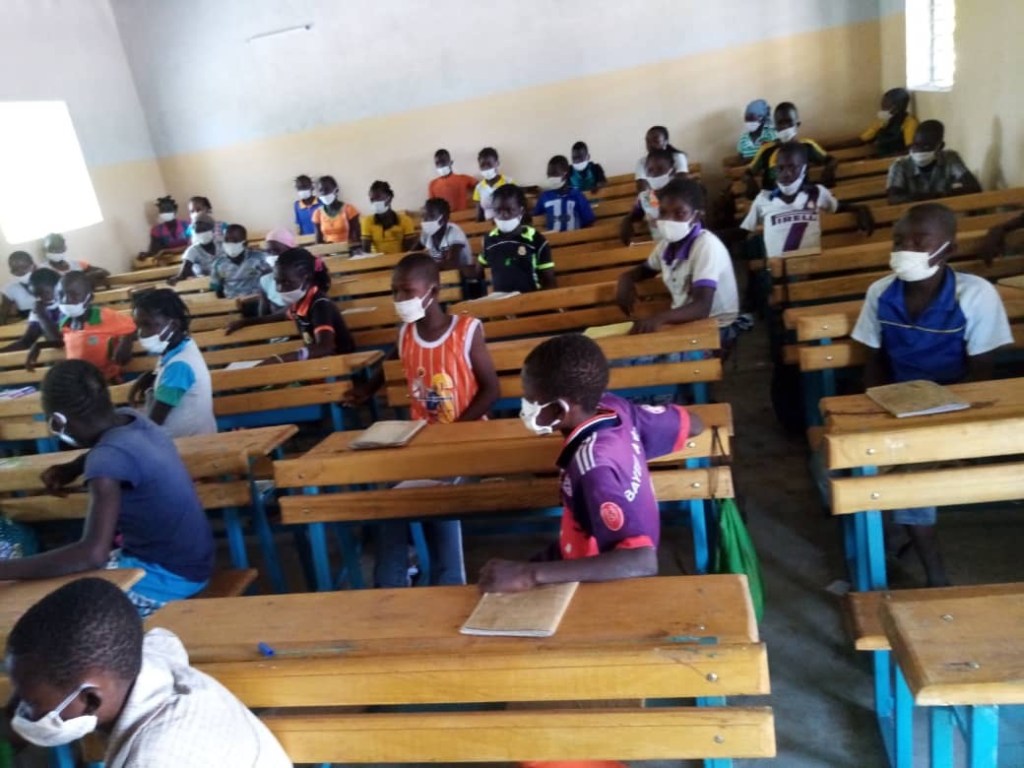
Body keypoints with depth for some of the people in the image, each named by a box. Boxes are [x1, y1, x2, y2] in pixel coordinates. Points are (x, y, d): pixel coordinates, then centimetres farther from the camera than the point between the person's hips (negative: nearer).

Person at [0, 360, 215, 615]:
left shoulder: (109, 459, -27)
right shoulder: (130, 420, -2)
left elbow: (94, 554, -36)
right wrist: (71, 468, 10)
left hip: (170, 575, -9)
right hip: (186, 560, 9)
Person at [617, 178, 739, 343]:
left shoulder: (707, 245, -23)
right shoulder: (667, 244, -1)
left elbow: (702, 307, -33)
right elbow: (646, 269, 21)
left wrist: (660, 318, -51)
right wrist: (626, 279, -4)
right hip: (684, 322, 7)